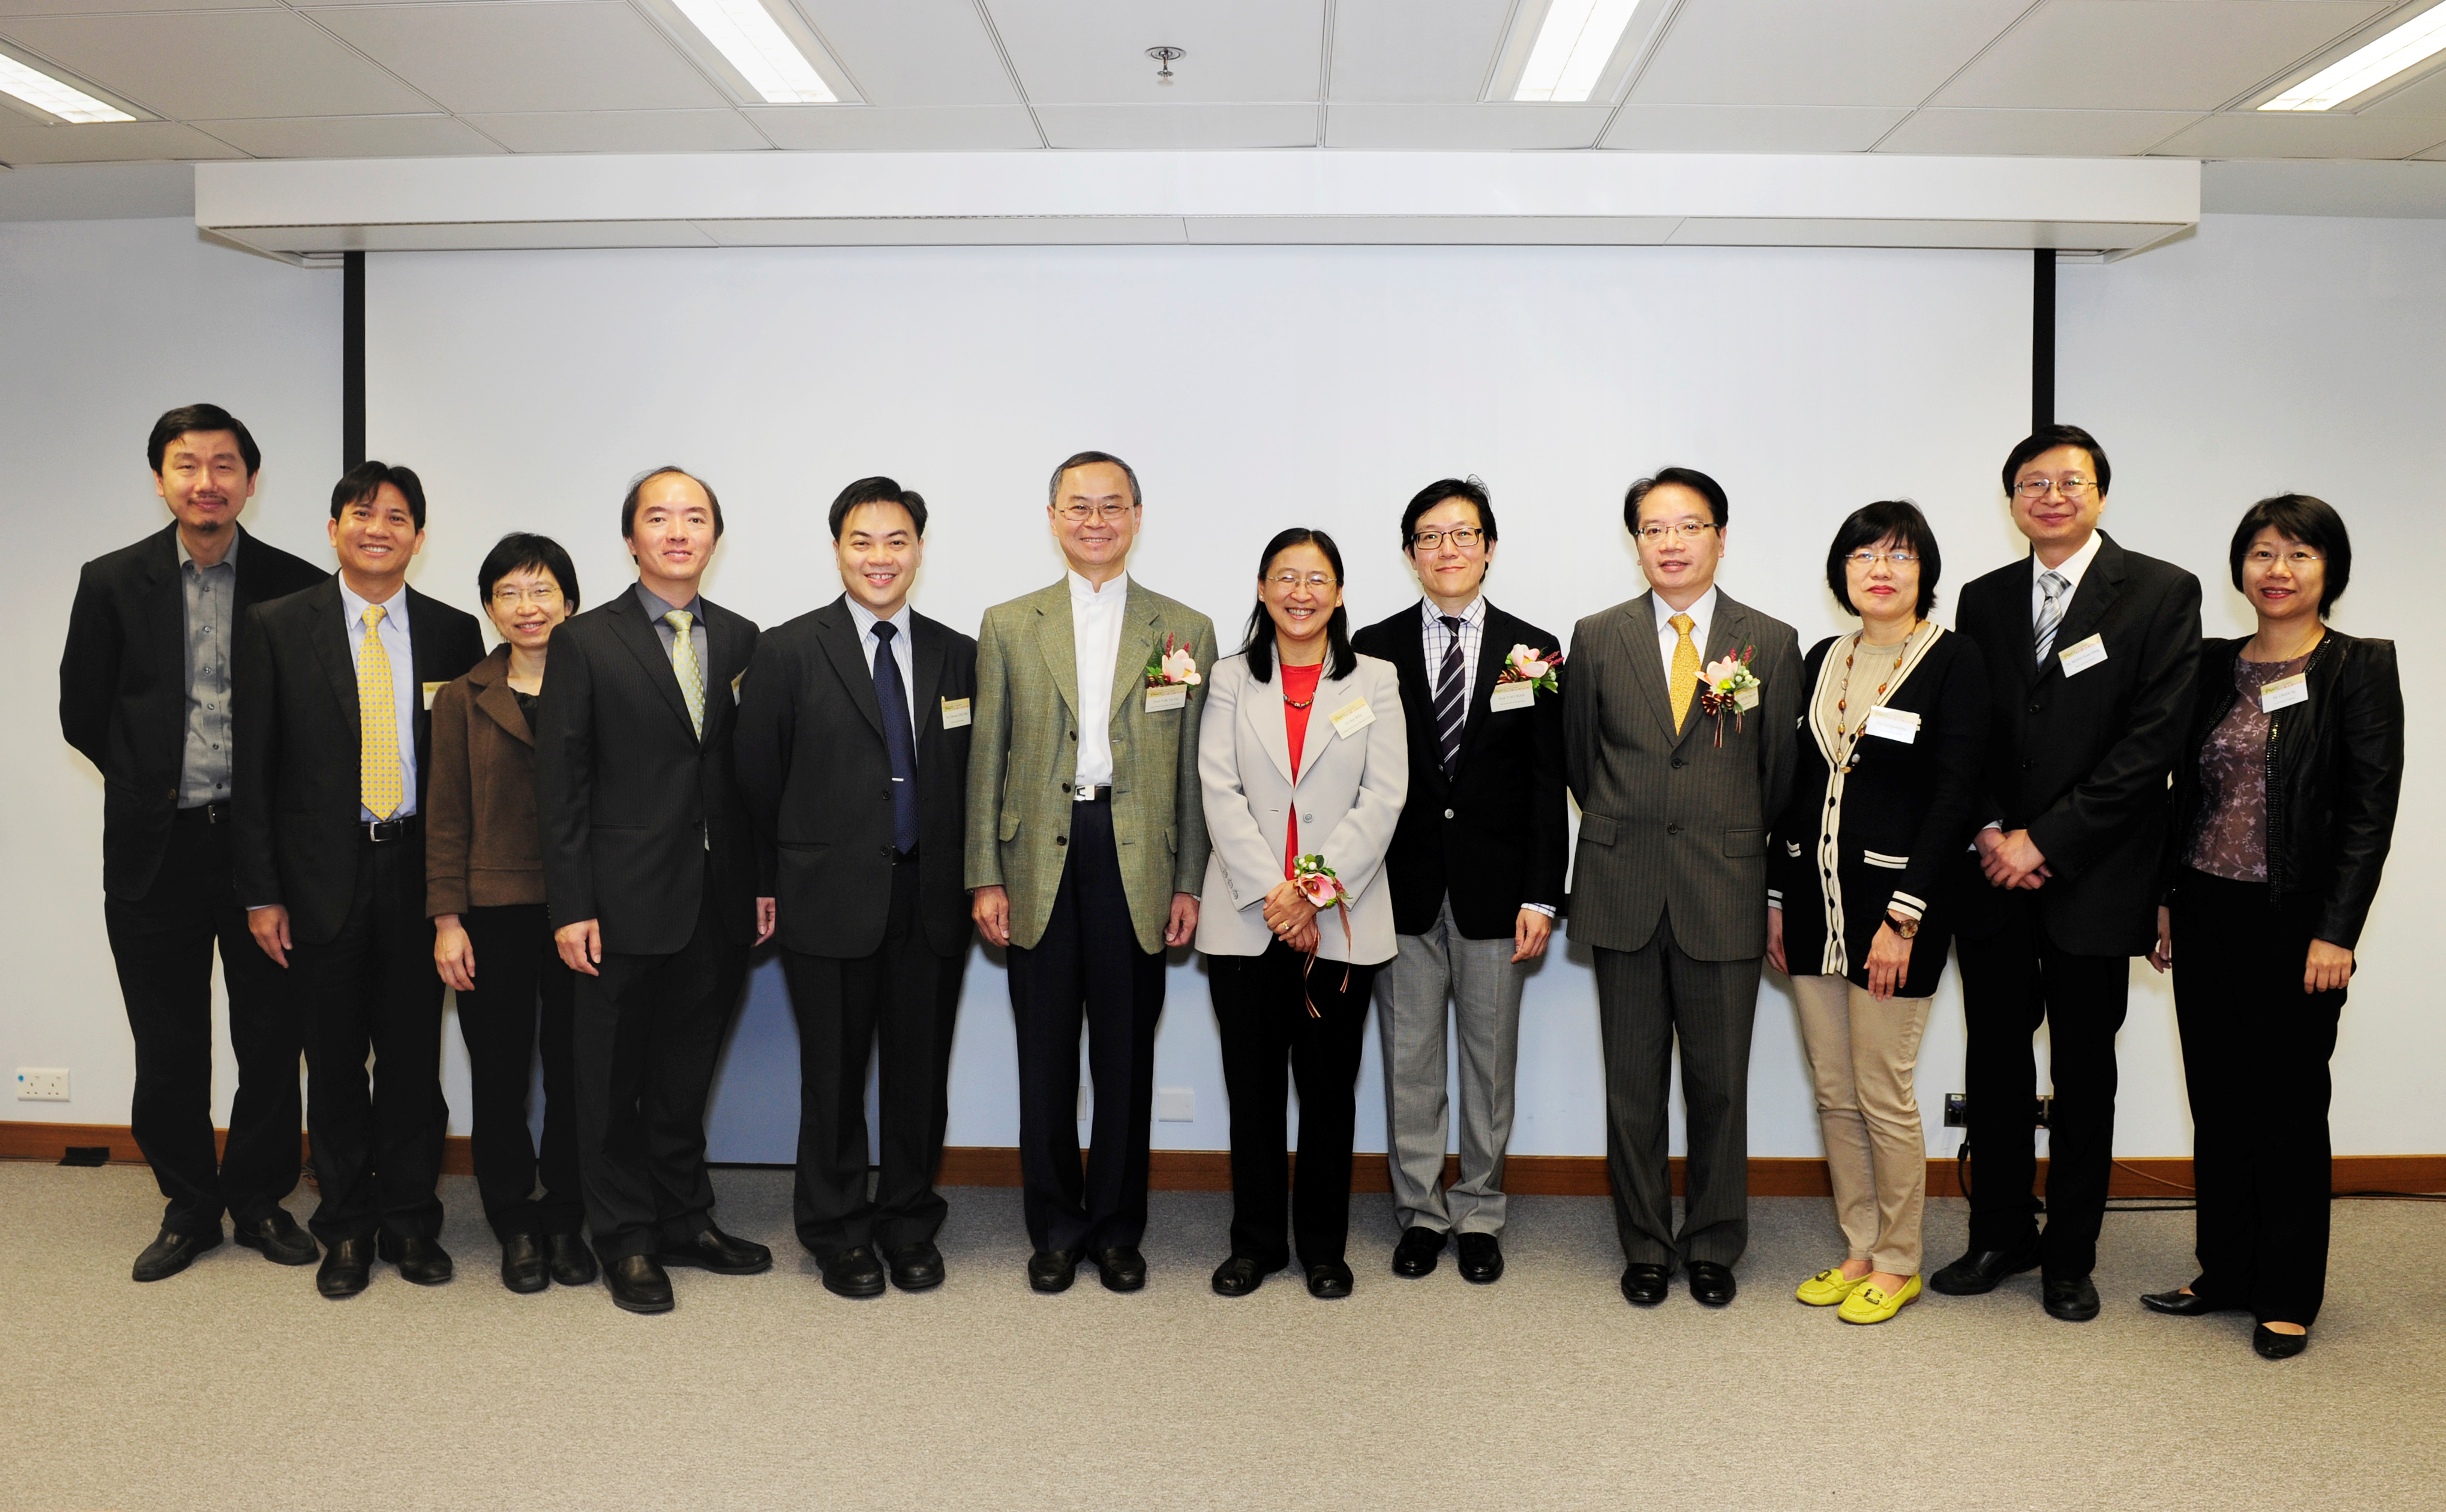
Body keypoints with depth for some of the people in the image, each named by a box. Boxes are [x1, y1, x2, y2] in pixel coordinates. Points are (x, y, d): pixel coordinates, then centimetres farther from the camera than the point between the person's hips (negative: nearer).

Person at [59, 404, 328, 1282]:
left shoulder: (298, 587, -1)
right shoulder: (113, 582, 3)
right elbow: (81, 714, 8)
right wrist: (149, 782, 4)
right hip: (156, 848, 1)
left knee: (272, 1039, 7)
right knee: (168, 1047, 10)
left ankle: (259, 1198, 24)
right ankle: (188, 1204, 26)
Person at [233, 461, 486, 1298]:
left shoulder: (454, 632, 4)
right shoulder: (275, 627, 1)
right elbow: (253, 768, 0)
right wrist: (261, 892, -4)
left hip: (419, 874, 1)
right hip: (322, 876, -1)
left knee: (414, 1057, 7)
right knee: (335, 1063, 8)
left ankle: (411, 1221, 22)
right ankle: (347, 1227, 23)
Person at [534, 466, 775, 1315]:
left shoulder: (741, 640, 8)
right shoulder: (586, 642, -2)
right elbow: (560, 783, -5)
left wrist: (764, 882, 3)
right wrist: (570, 907, -10)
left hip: (721, 901, 3)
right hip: (628, 901, -3)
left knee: (687, 1075, 16)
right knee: (615, 1080, 8)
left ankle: (685, 1221, 30)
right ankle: (627, 1241, 22)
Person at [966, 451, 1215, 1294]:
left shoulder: (1186, 631, 7)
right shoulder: (1008, 627, 9)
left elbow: (1194, 771, 5)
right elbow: (986, 759, 6)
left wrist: (1189, 883, 1)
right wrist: (984, 877, 0)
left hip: (1138, 861, 0)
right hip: (1039, 860, 1)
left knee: (1127, 1056, 7)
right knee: (1046, 1053, 7)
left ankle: (1117, 1230, 22)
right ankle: (1054, 1229, 22)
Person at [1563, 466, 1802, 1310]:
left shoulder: (1771, 643, 3)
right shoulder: (1598, 639, 5)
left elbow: (1779, 773, 8)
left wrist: (1736, 849, 11)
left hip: (1724, 895, -1)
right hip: (1626, 891, 1)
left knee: (1720, 1083, 6)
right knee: (1633, 1083, 7)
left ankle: (1713, 1246, 23)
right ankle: (1645, 1247, 22)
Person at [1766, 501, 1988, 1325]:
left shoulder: (1954, 661, -6)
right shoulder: (1824, 659, 11)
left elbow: (1954, 794, -12)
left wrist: (1903, 915, -17)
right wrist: (1775, 898, 9)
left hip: (1892, 903, -6)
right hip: (1813, 899, 6)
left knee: (1883, 1096, 2)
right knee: (1833, 1092, 12)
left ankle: (1898, 1264, 19)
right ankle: (1859, 1249, 26)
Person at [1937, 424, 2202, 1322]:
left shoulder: (2162, 592, -4)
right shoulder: (1984, 600, 10)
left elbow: (2154, 738, -11)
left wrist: (2046, 840, -15)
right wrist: (1991, 831, -7)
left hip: (2092, 877, -3)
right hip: (1994, 876, 3)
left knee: (2083, 1071, 8)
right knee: (1994, 1060, 10)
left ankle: (2070, 1255, 22)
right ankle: (2000, 1234, 26)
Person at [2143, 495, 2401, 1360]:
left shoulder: (2361, 669, -6)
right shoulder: (2214, 668, 9)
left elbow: (2370, 810, -10)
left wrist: (2335, 933, -15)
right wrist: (2164, 900, 8)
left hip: (2294, 924, -5)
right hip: (2207, 915, 5)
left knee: (2288, 1108, 5)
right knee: (2217, 1102, 12)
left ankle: (2288, 1297, 18)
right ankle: (2226, 1272, 25)